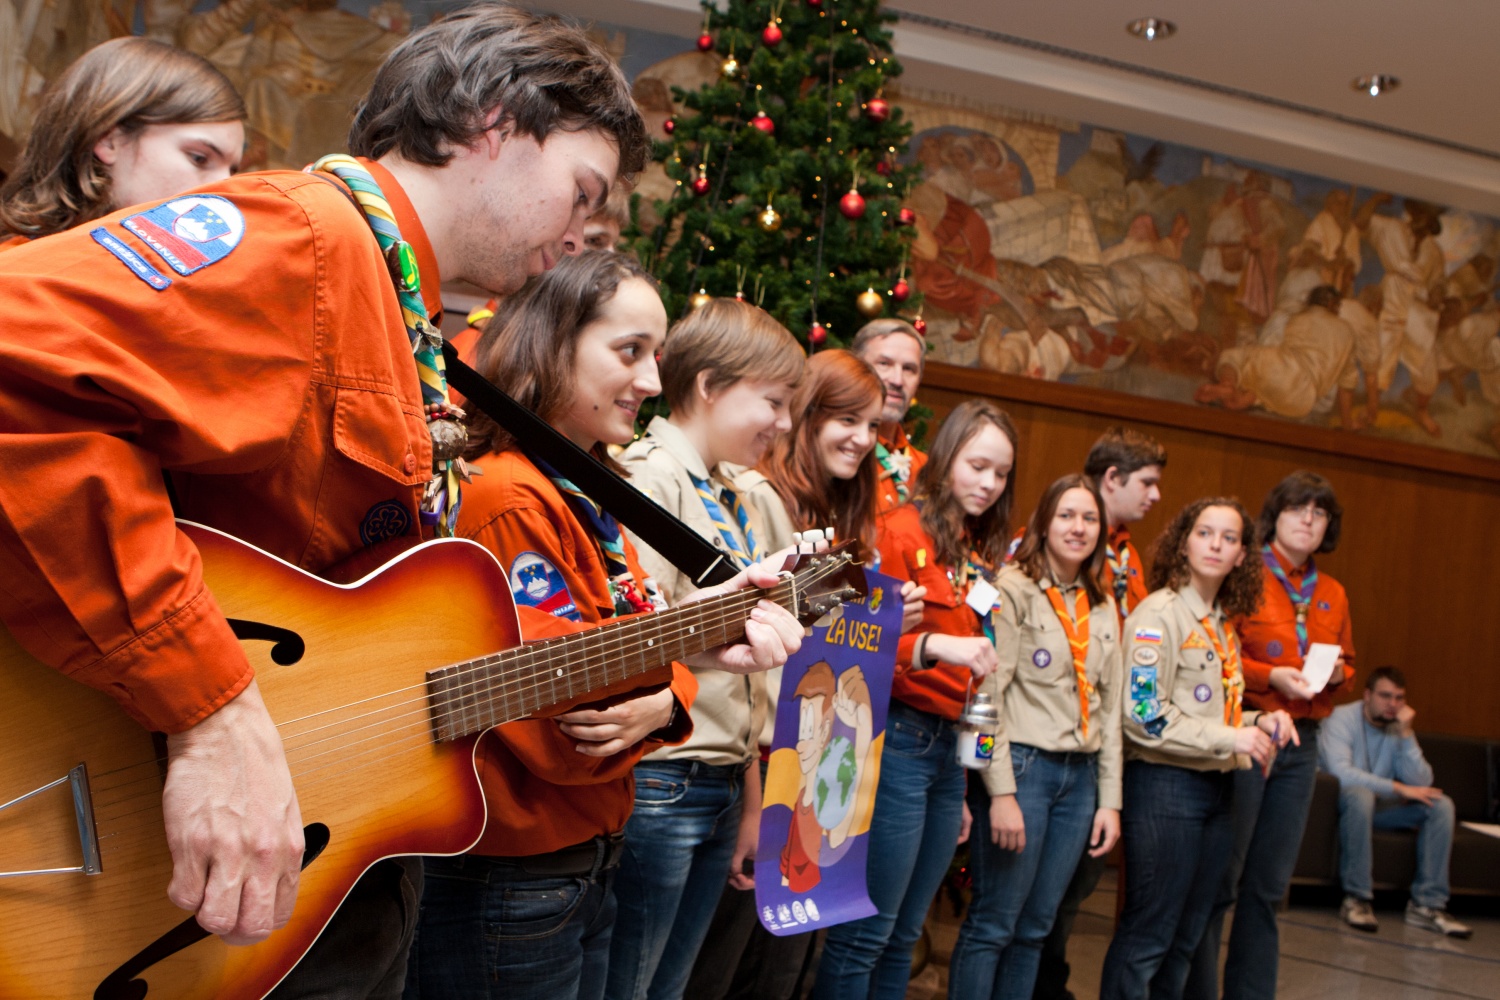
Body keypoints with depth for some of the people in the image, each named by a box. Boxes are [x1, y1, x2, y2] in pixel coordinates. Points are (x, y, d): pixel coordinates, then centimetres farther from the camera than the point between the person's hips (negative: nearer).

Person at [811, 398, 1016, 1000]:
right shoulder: (904, 531, -6)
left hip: (948, 747, 8)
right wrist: (932, 646, -31)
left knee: (903, 937, 13)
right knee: (864, 935, -2)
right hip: (898, 739, -8)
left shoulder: (981, 554, 15)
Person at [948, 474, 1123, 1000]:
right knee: (993, 924, -2)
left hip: (1080, 776, 6)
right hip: (1022, 765, -6)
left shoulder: (1104, 607, 14)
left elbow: (1110, 706, 16)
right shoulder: (1014, 589, -6)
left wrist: (1110, 799, 11)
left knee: (1035, 927, 11)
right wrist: (1001, 792, -16)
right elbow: (988, 695, -12)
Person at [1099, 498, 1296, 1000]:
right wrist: (1230, 738, -17)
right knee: (1147, 935, -4)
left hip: (1215, 788, 8)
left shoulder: (1223, 625, 15)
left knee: (1184, 938, 13)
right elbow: (1144, 716, -18)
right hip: (1165, 785, -8)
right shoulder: (1158, 614, -11)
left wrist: (1257, 722, 5)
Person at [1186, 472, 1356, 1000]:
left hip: (1301, 743, 6)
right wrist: (1271, 677, -19)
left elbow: (1347, 663, 23)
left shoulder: (1333, 594, 14)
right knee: (1218, 878, -1)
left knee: (1269, 885, 11)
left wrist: (1337, 674, 1)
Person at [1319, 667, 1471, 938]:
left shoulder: (1399, 728, 5)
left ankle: (1428, 904, -13)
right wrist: (1397, 788, -26)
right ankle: (1356, 900, -31)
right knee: (1360, 794, -39)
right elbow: (1340, 772, -30)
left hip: (1379, 807, 7)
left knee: (1441, 804, -11)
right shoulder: (1342, 718, -13)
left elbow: (1421, 783, -8)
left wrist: (1406, 734, -15)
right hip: (1342, 803, -6)